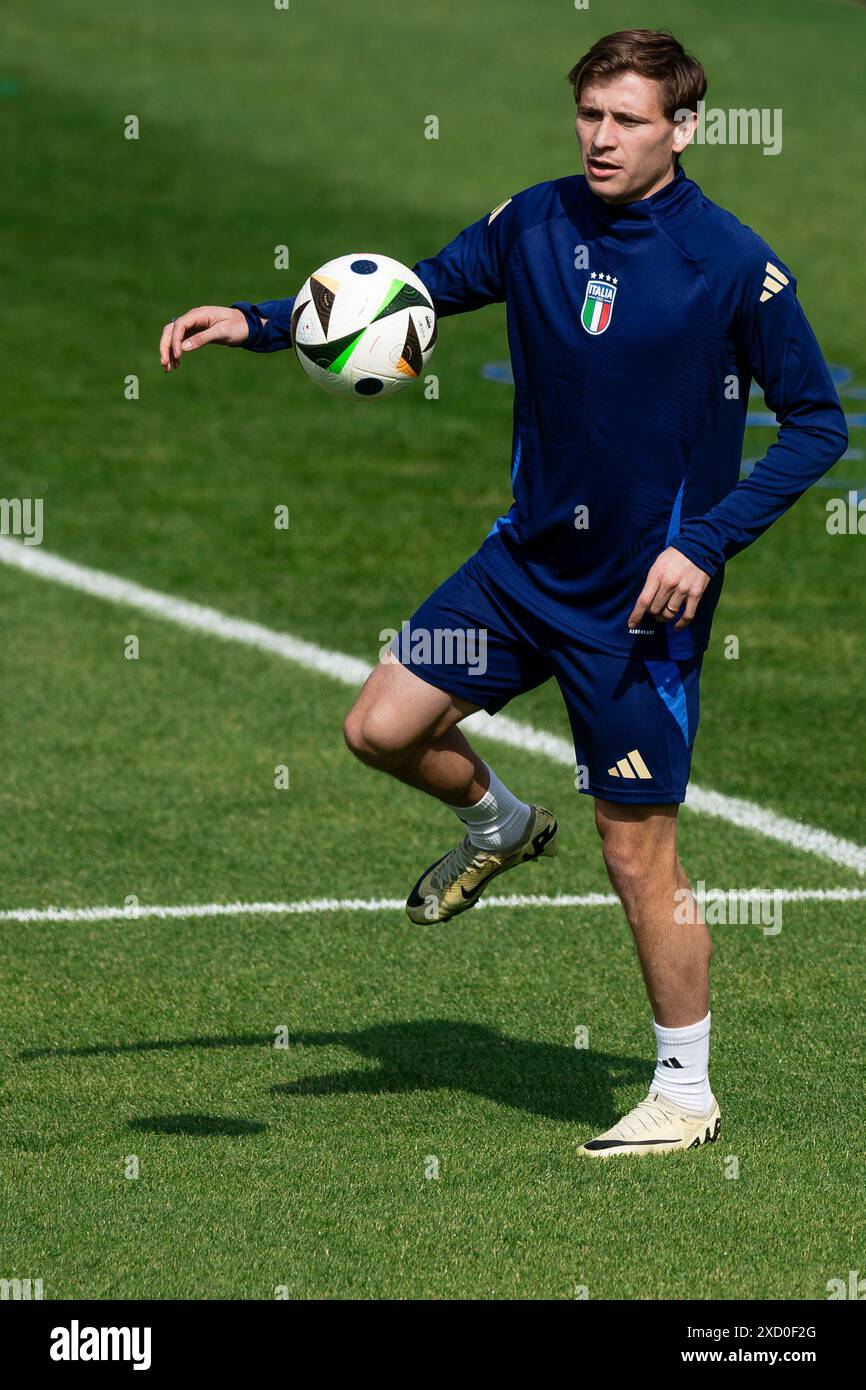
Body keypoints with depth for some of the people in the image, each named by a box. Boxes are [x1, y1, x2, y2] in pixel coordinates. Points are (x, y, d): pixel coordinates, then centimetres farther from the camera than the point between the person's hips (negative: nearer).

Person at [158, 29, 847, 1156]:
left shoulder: (733, 264, -15)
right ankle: (499, 825, 34)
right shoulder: (535, 223, -1)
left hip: (644, 596, -5)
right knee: (383, 726, 1)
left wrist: (706, 542, -19)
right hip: (529, 557, 5)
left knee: (638, 851, -1)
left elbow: (818, 422, -10)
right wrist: (258, 324, -2)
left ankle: (686, 1092, 15)